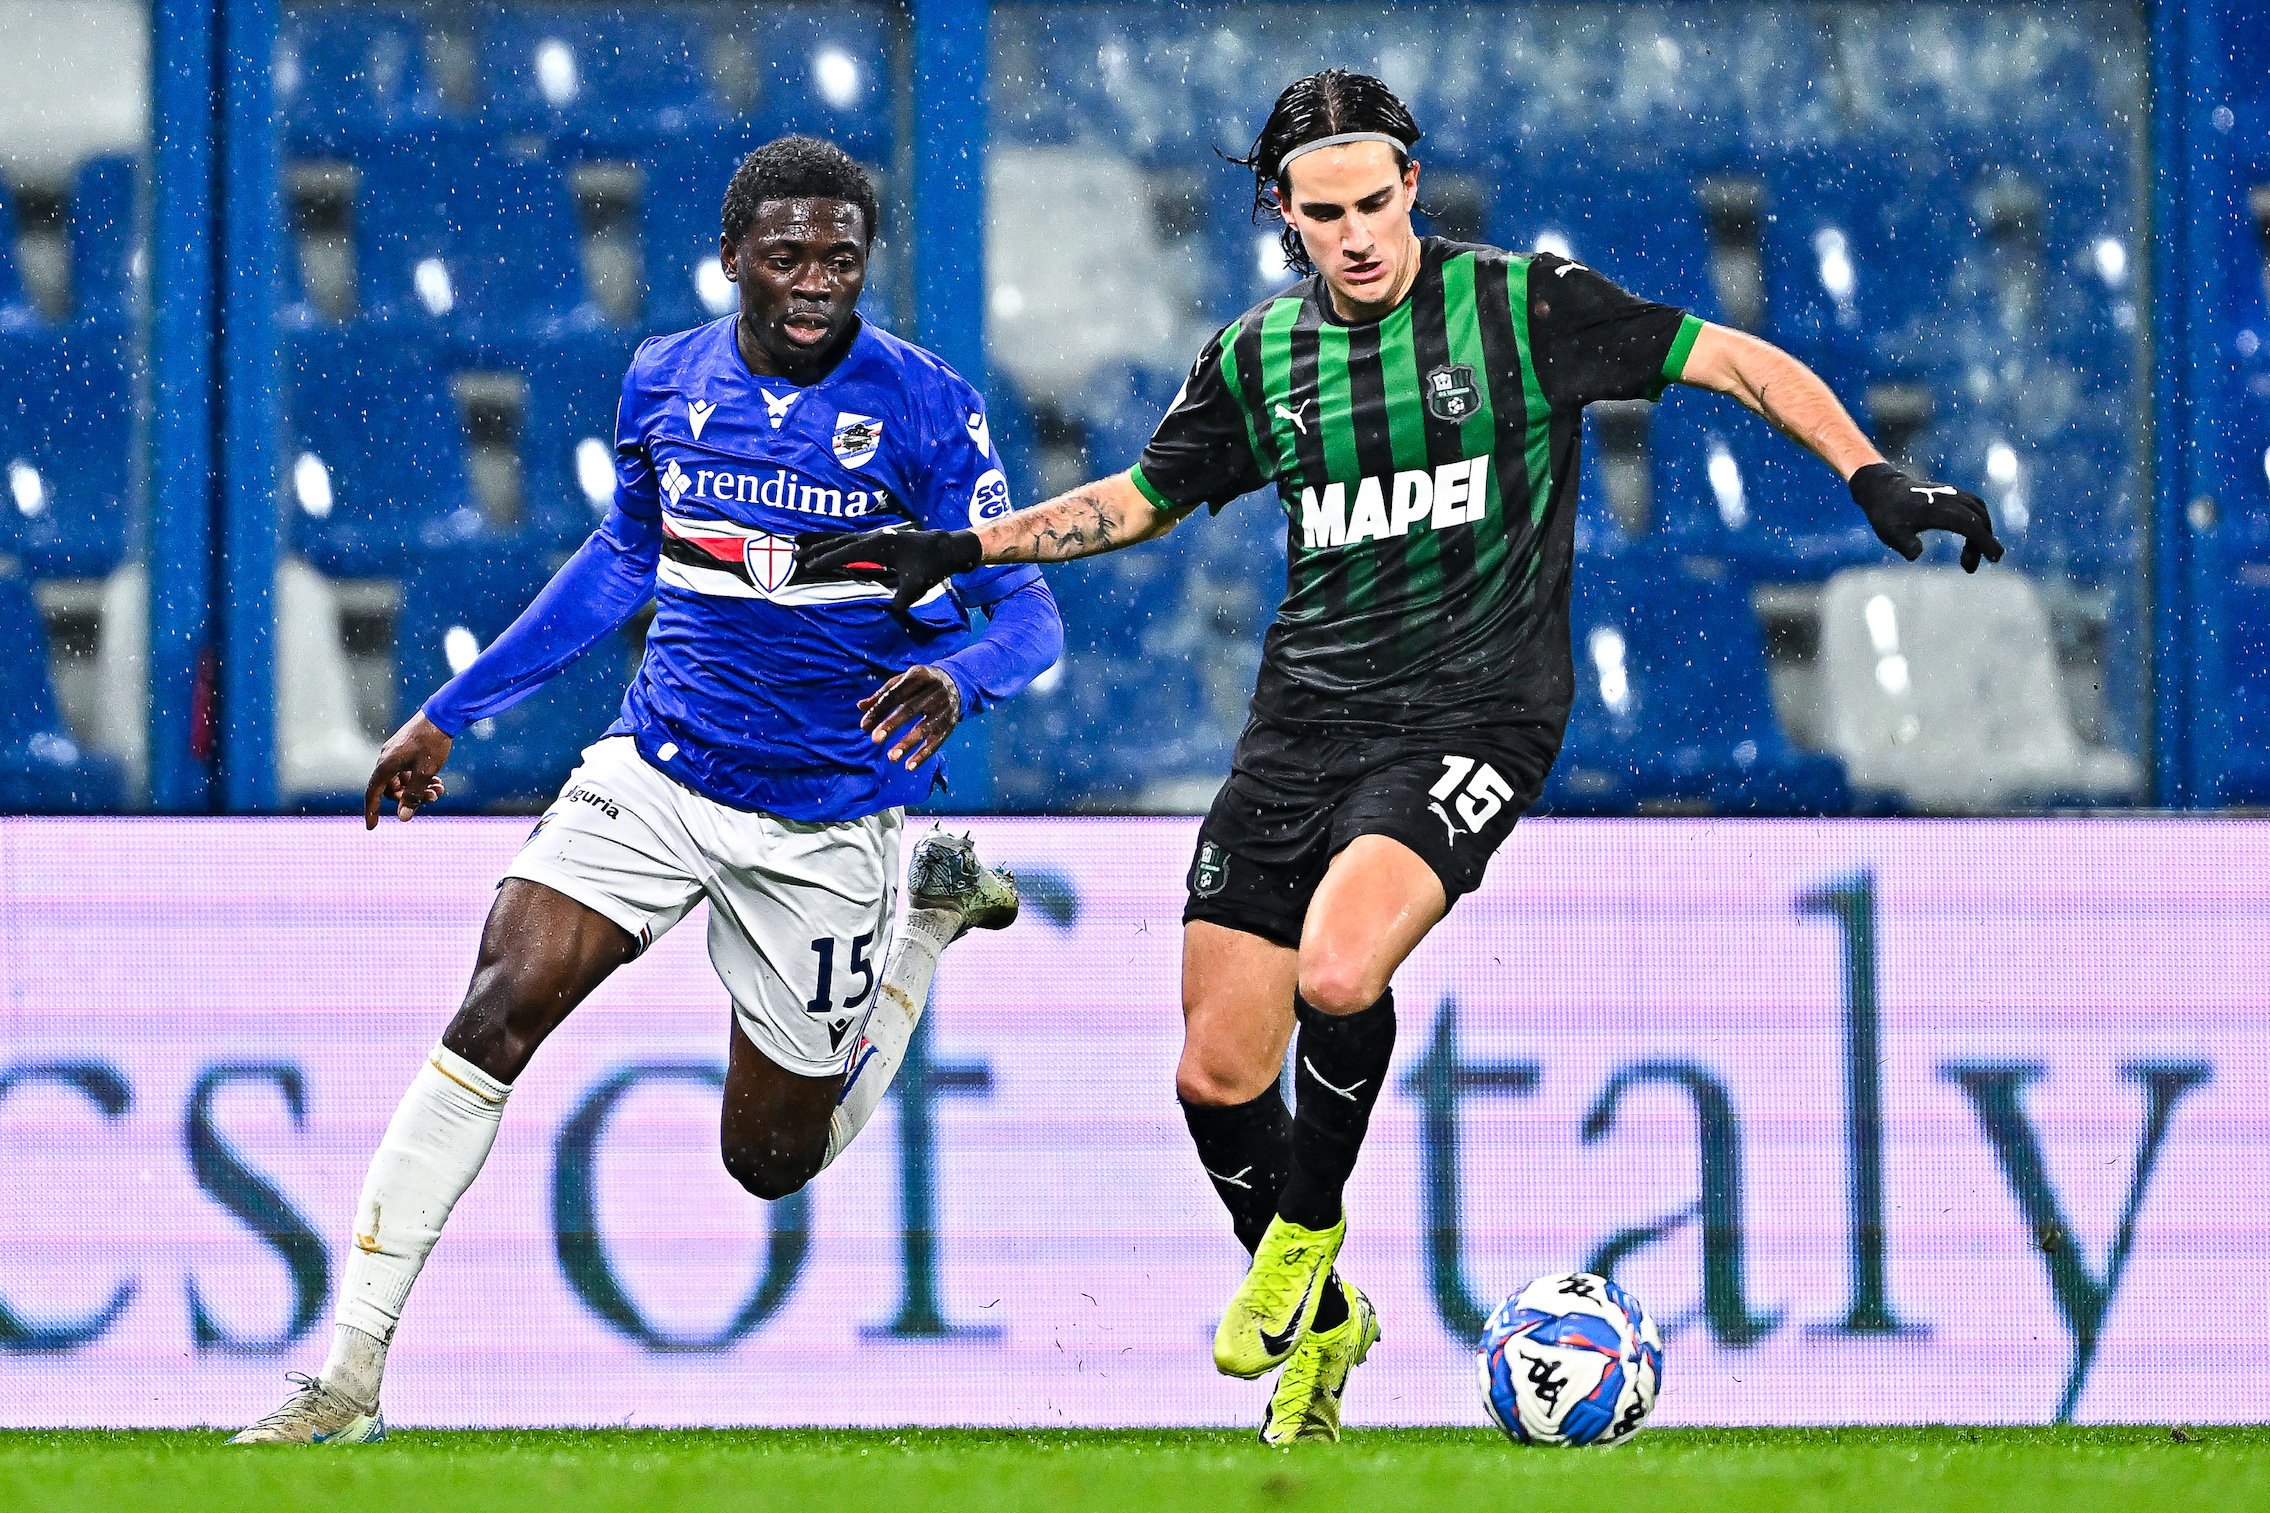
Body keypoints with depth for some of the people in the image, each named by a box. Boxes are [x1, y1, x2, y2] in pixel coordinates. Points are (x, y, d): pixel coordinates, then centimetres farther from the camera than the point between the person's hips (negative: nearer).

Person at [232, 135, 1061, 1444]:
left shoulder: (926, 410, -11)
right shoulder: (665, 381, 2)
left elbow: (1029, 613, -10)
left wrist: (954, 680, -34)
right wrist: (450, 713, 20)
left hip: (828, 815, -2)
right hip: (660, 770, 2)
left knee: (774, 1158, 10)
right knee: (500, 1009, -21)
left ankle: (931, 908, 37)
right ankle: (350, 1377, -19)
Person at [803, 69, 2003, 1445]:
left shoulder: (1524, 307, -3)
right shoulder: (1256, 358, 9)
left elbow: (1745, 364, -1)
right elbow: (1142, 499, 25)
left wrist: (1877, 478, -12)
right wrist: (959, 550, 19)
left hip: (1474, 712, -5)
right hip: (1306, 715, 5)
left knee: (1336, 972, -30)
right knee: (1217, 1076, -1)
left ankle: (1307, 1231, -3)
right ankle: (1320, 1328, 24)